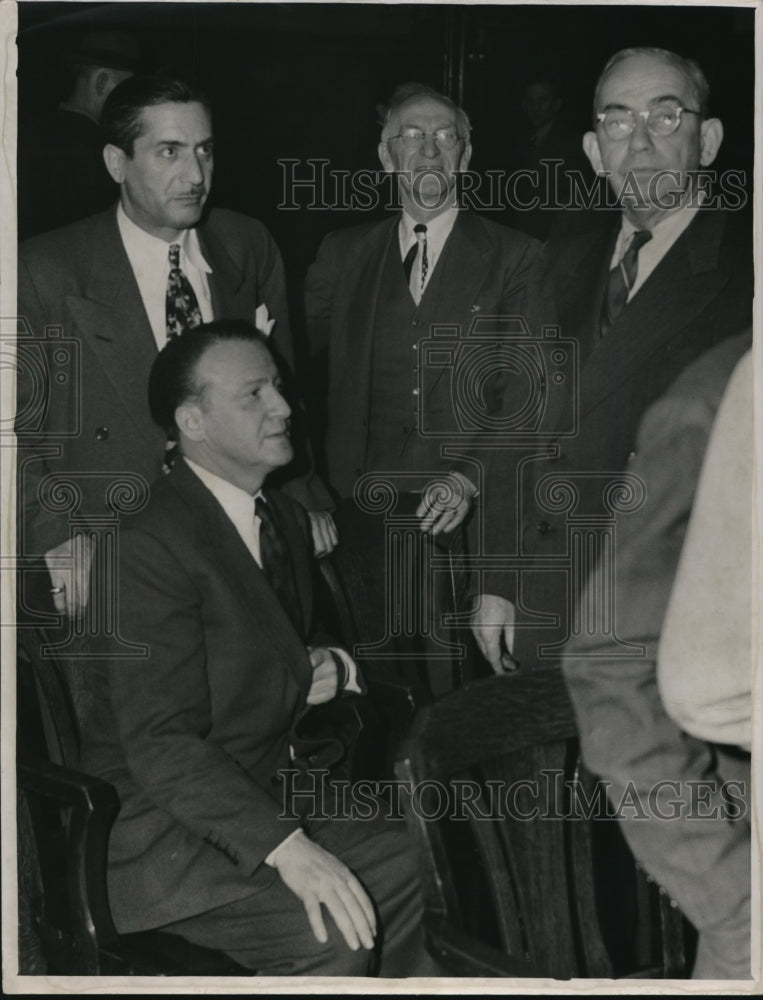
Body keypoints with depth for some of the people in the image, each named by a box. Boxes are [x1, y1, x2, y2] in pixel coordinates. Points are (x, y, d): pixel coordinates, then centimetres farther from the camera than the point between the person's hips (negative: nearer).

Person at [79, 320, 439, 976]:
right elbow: (161, 746, -24)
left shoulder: (287, 519, 11)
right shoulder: (151, 546, -19)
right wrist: (287, 848, -33)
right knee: (331, 938, -27)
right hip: (164, 830, -8)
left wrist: (329, 670, 2)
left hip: (273, 799, 8)